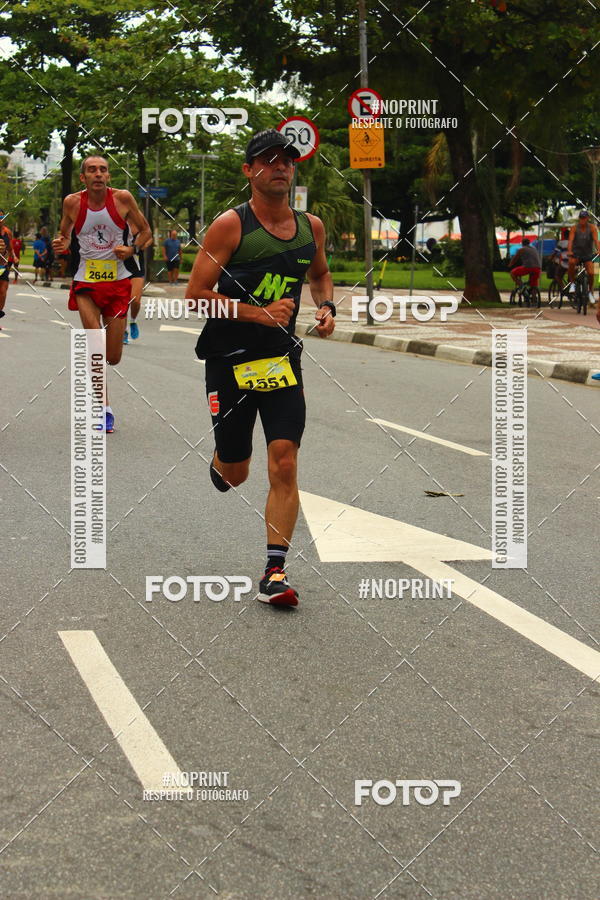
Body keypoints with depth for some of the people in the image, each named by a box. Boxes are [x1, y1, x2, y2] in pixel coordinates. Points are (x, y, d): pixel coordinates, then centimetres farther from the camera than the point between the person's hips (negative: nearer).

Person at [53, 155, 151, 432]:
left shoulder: (123, 198, -5)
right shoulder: (72, 202, -3)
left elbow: (145, 230, 8)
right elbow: (64, 235, 13)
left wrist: (131, 249, -11)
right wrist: (61, 244, -10)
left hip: (117, 281, 1)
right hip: (86, 283, -1)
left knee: (113, 357, 4)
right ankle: (102, 407, 2)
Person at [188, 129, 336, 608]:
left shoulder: (311, 226, 5)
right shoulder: (230, 225, -11)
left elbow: (320, 273, 25)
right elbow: (196, 295, -13)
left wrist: (327, 306, 4)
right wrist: (261, 314, -20)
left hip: (282, 361, 3)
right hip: (231, 361, -3)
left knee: (285, 466, -9)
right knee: (234, 474, 8)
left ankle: (275, 571, -2)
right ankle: (218, 460, 47)